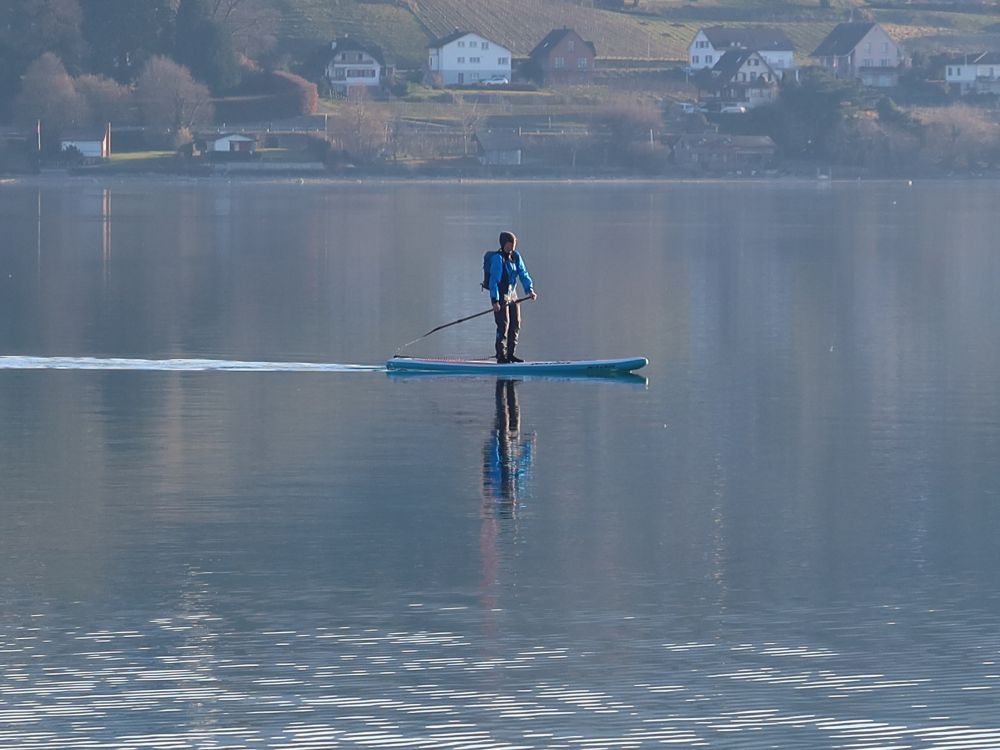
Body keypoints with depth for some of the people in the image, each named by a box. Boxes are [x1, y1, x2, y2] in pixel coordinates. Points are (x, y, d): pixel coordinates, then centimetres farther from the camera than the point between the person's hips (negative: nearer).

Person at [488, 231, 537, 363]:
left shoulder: (516, 257, 5)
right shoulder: (498, 258, -15)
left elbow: (523, 274, 4)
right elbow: (494, 280, -17)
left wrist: (529, 290, -11)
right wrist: (495, 300, -21)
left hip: (512, 294, 7)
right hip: (500, 294, -7)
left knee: (516, 324, 7)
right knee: (504, 324, -11)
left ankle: (510, 354, 15)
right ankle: (501, 355, -8)